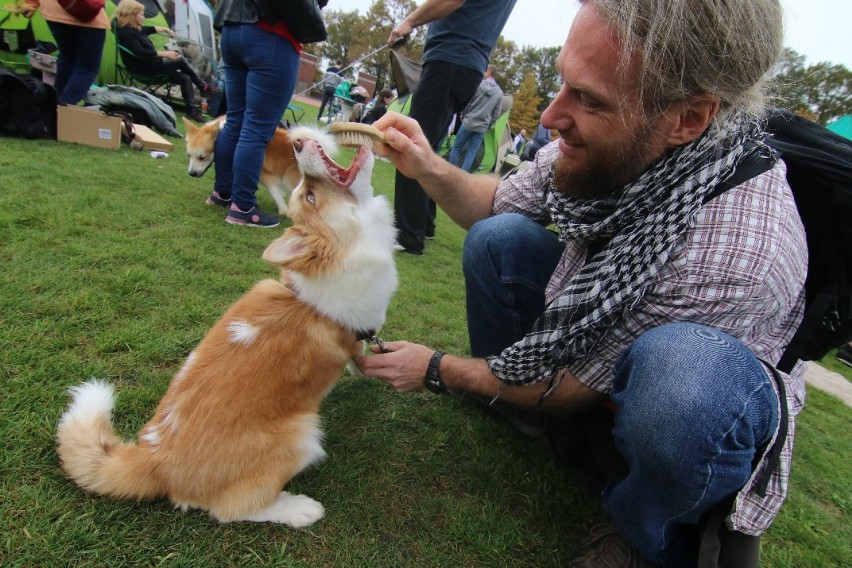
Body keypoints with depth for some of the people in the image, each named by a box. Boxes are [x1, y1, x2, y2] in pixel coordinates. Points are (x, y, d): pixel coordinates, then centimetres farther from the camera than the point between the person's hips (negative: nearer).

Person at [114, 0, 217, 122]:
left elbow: (150, 29, 35)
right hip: (143, 68, -10)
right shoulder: (127, 32, -16)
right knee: (180, 60, -15)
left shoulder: (135, 29, 14)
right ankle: (203, 87, -3)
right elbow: (141, 53, -27)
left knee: (185, 78, -3)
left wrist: (165, 29, 44)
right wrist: (164, 53, -25)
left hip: (149, 64, 10)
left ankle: (192, 110, -5)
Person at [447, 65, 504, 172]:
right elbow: (496, 114, 4)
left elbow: (466, 103, -4)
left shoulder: (478, 85, -7)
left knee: (456, 148, 9)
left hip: (468, 123, -2)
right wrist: (488, 126, 15)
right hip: (482, 128, 3)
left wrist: (463, 116, 11)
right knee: (471, 153, 5)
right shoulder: (500, 93, 2)